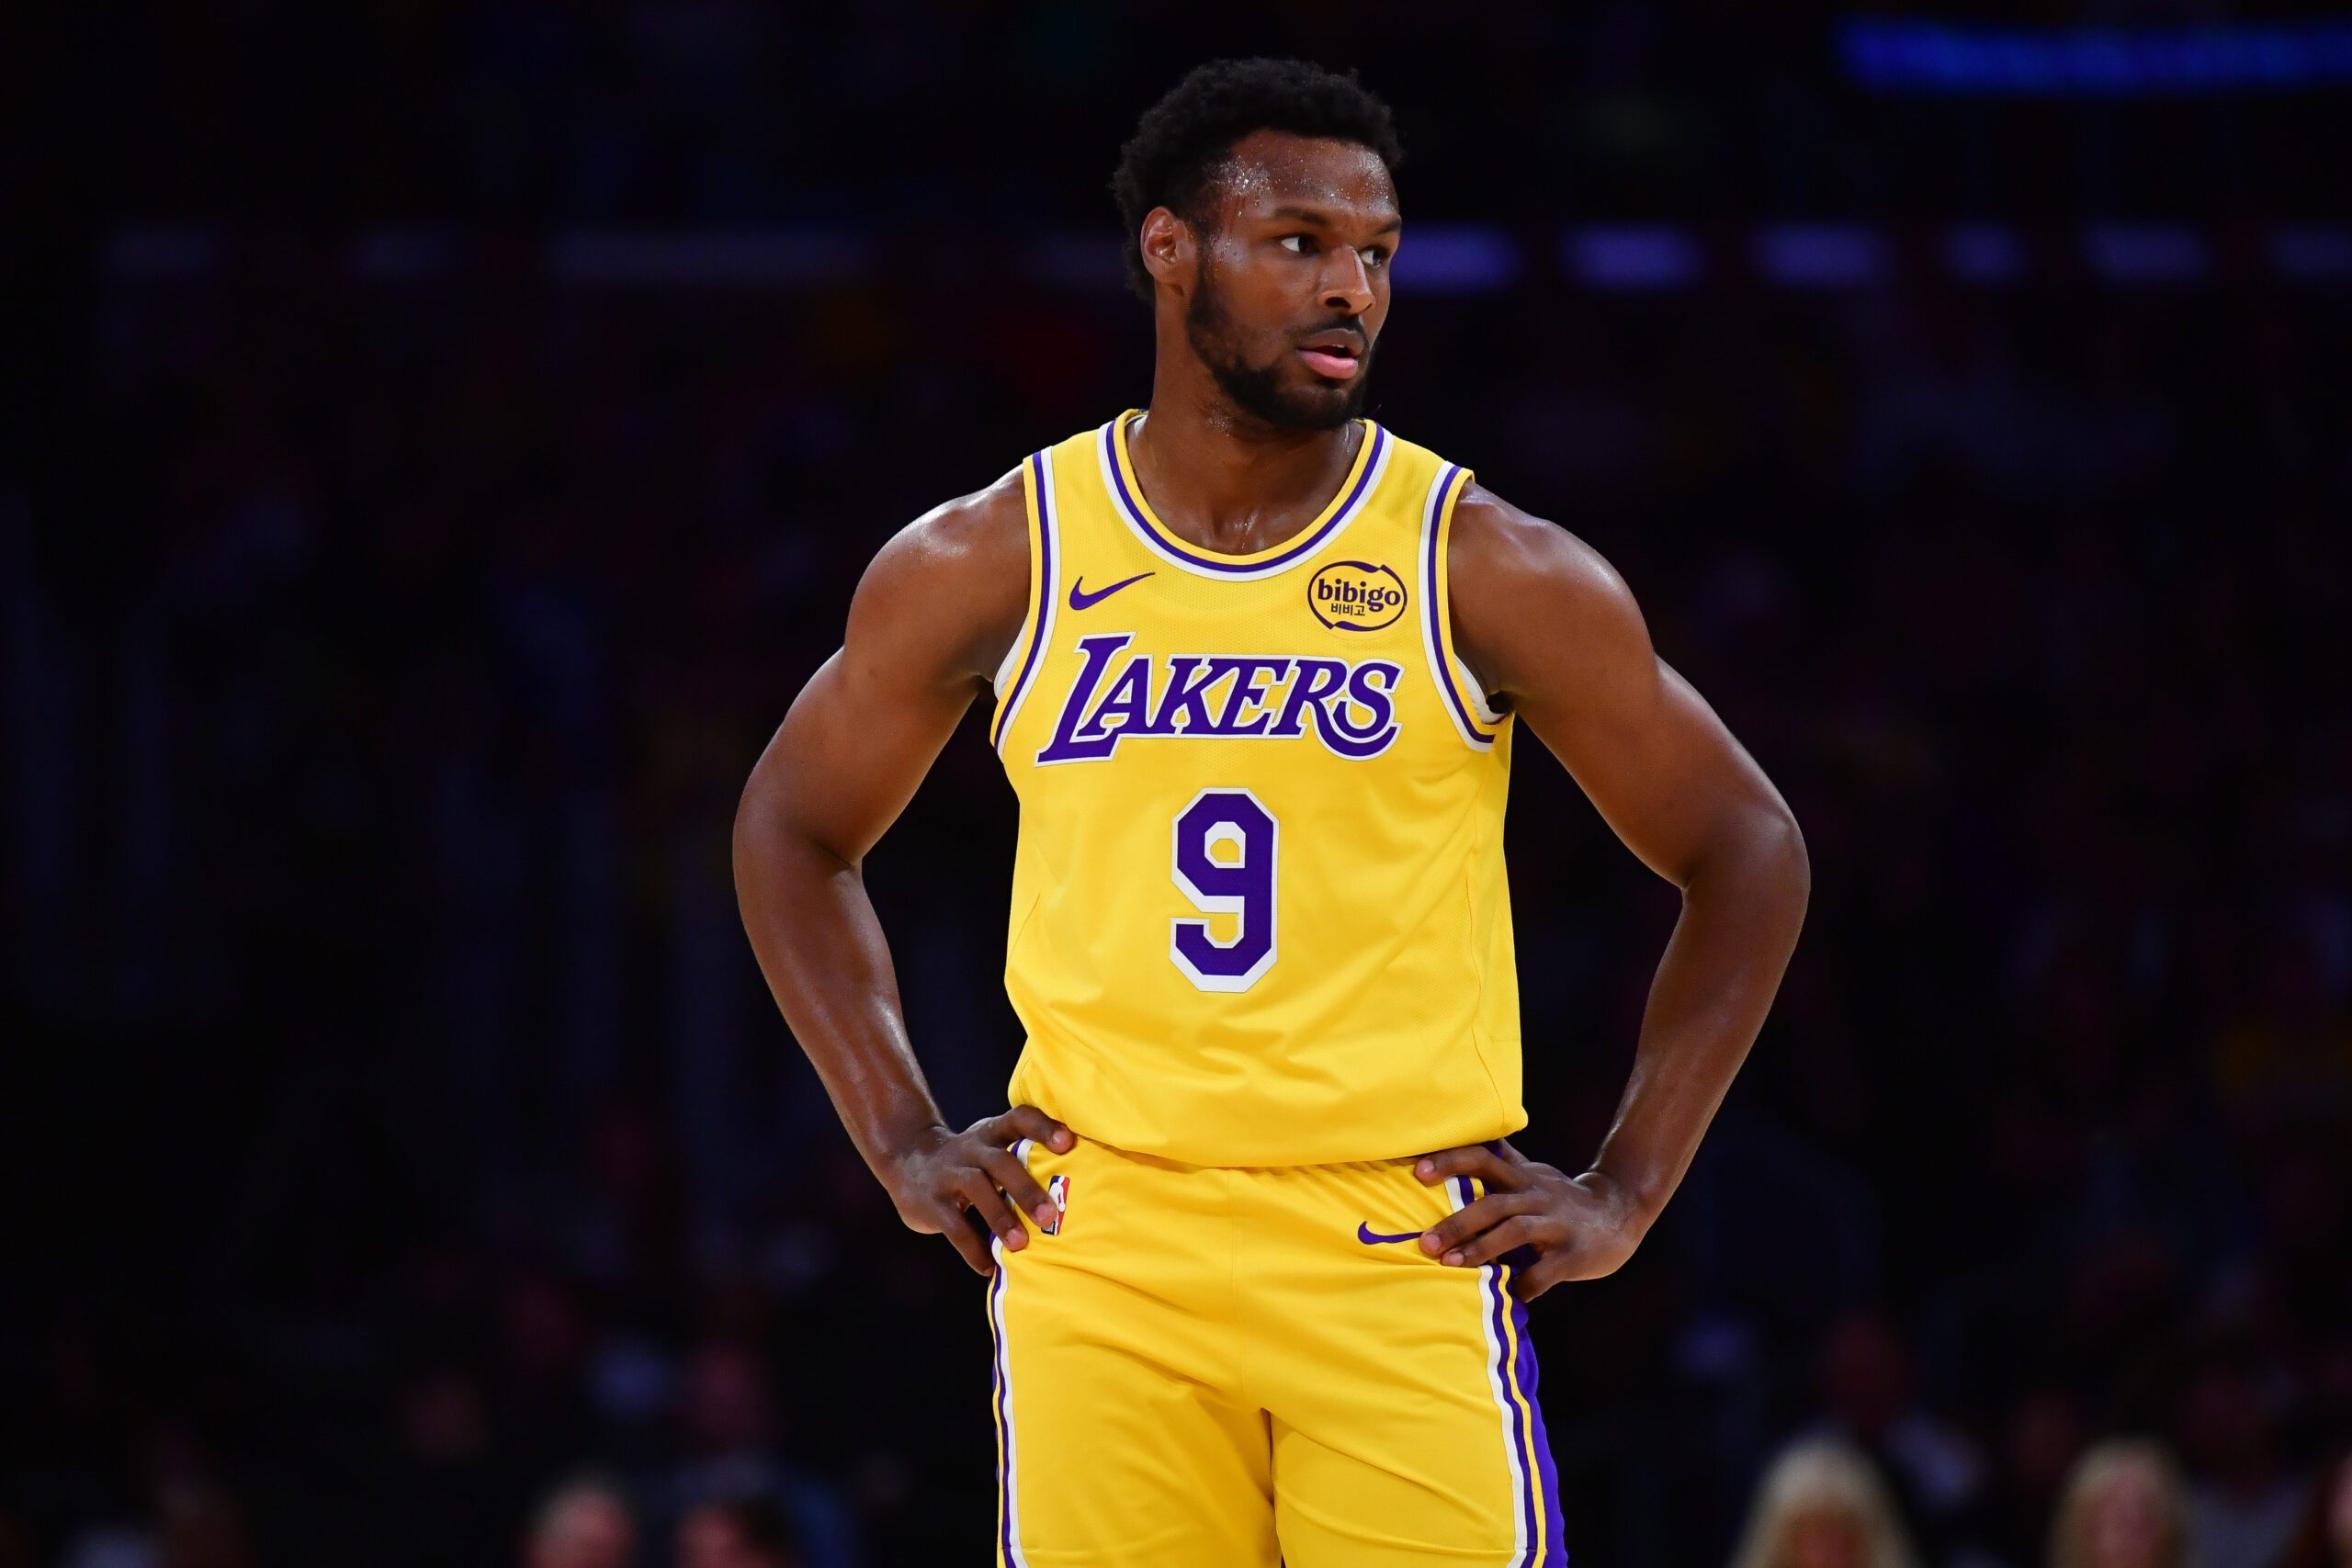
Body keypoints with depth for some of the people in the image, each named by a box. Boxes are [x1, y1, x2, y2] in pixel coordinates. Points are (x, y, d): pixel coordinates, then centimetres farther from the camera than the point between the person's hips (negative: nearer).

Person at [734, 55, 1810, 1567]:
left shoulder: (1490, 573, -1)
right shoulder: (990, 563, 4)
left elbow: (1748, 853, 8)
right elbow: (794, 831, 19)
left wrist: (1625, 1195, 2)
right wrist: (904, 1143, 10)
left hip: (1405, 1262, -1)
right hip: (1102, 1258, 1)